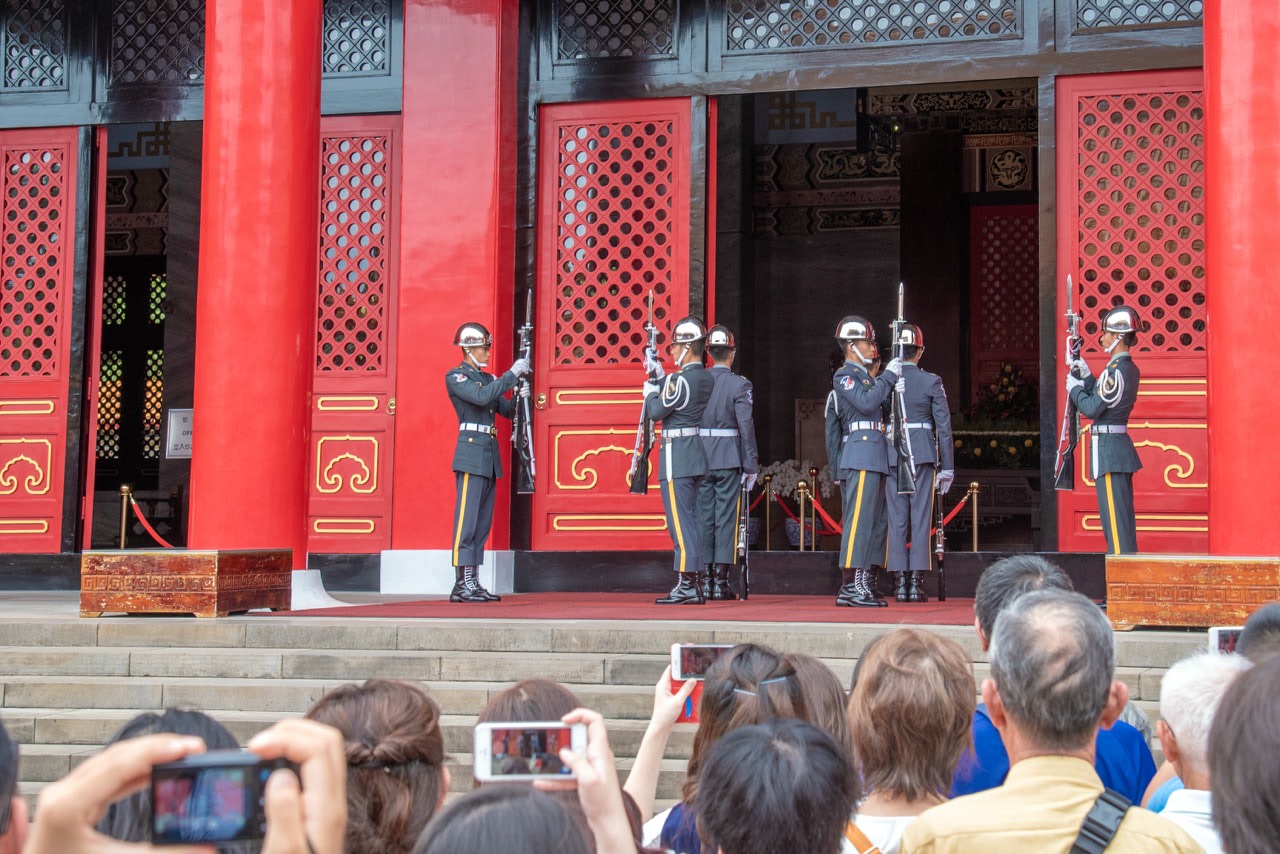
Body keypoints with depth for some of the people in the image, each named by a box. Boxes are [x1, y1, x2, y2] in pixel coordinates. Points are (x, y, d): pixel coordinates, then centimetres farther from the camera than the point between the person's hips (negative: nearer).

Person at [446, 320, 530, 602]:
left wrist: (520, 396, -3)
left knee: (482, 523, 7)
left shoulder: (488, 378, 19)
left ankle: (474, 583, 10)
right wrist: (512, 374, -19)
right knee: (466, 520, -10)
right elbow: (481, 397, -20)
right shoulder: (455, 376, -4)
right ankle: (461, 584, -11)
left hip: (490, 457, 8)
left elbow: (507, 410, 17)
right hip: (471, 454, -8)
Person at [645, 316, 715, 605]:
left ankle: (685, 585, -8)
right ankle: (694, 586, 14)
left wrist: (650, 391, 6)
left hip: (676, 459, -9)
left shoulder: (680, 379, -17)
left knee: (680, 521, -7)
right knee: (692, 520, 12)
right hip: (698, 458, 9)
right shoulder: (707, 379, 9)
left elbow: (656, 411, -12)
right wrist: (657, 374, 21)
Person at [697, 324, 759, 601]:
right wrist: (751, 465, -5)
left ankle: (706, 580, 8)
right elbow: (746, 427, -10)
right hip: (729, 459, -3)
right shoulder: (739, 385, -6)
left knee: (704, 518, 7)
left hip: (700, 458, 3)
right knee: (726, 518, 1)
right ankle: (721, 581, -1)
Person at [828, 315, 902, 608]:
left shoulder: (866, 377, 24)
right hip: (861, 455, -10)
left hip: (874, 460, 10)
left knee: (870, 522, 8)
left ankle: (860, 587, 10)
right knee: (859, 520, -13)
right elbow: (866, 402, -20)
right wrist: (888, 375, -13)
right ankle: (851, 585, -14)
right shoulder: (844, 376, -5)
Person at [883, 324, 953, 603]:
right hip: (924, 454, -1)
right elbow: (944, 426, -2)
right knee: (921, 518, 1)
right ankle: (917, 582, -1)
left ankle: (900, 583, 3)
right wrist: (947, 466, 3)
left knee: (896, 518, 5)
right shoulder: (932, 382, -2)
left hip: (891, 455, 2)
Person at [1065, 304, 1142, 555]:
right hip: (1121, 444, 10)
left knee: (1114, 515, -8)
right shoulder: (1130, 369, 13)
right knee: (1122, 515, 15)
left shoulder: (1115, 371, -17)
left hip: (1107, 448, -10)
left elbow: (1091, 409, -18)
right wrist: (1086, 377, 14)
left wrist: (1074, 388, -2)